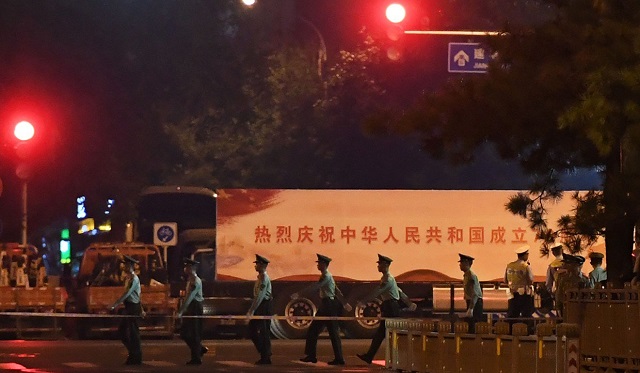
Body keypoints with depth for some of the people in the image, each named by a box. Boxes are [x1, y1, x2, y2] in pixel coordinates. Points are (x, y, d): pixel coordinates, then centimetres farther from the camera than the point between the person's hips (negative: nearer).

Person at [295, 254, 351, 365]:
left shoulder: (326, 276, -15)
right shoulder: (326, 276, 16)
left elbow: (314, 287, -25)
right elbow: (336, 290, 23)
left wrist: (299, 293, -28)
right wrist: (344, 303, 30)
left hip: (328, 306, -10)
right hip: (324, 306, 10)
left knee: (333, 333, -5)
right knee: (313, 330, 9)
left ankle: (339, 359, -1)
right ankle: (311, 355, 11)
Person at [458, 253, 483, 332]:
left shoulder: (471, 276, -17)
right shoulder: (466, 275, 13)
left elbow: (475, 294, -23)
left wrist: (470, 309, -27)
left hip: (475, 303, -9)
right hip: (470, 302, 9)